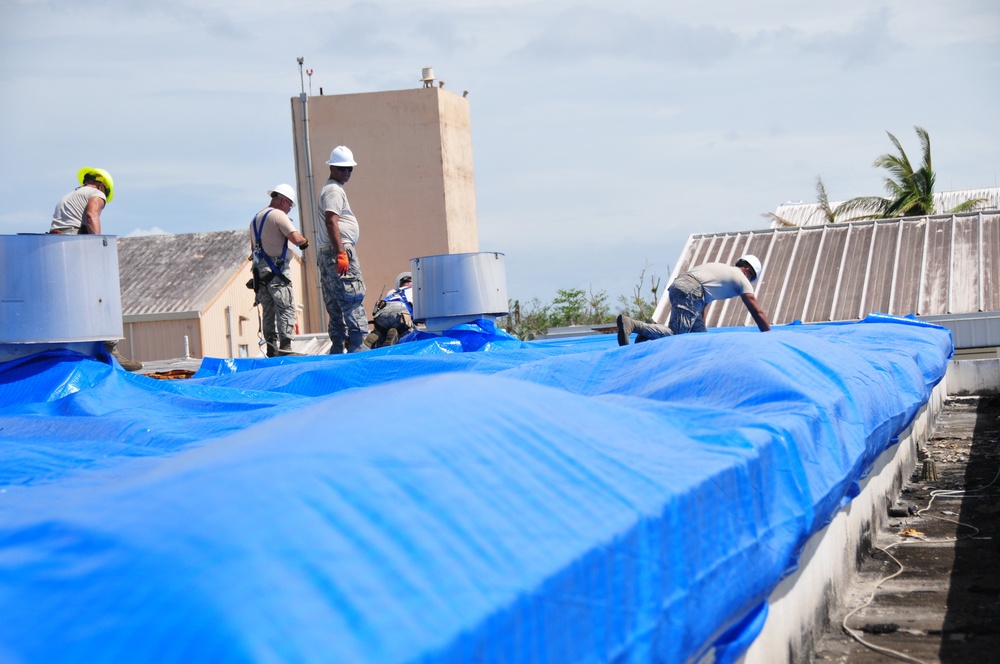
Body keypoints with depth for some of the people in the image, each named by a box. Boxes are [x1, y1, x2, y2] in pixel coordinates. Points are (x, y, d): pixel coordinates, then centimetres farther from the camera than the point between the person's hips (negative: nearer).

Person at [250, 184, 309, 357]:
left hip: (260, 270, 9)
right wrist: (305, 240, 2)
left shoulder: (256, 218, 19)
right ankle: (285, 348, -14)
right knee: (286, 308, -8)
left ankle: (272, 348, 7)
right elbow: (296, 239, -16)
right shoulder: (278, 215, -9)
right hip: (276, 271, -9)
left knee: (269, 310, 9)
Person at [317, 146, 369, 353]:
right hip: (339, 251, -11)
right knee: (353, 299, -14)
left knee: (336, 304, 9)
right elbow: (331, 222, -20)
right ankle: (357, 345, -18)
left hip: (330, 253, 11)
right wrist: (341, 253, -26)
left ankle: (337, 348, 11)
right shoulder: (334, 190, -8)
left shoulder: (331, 189, 24)